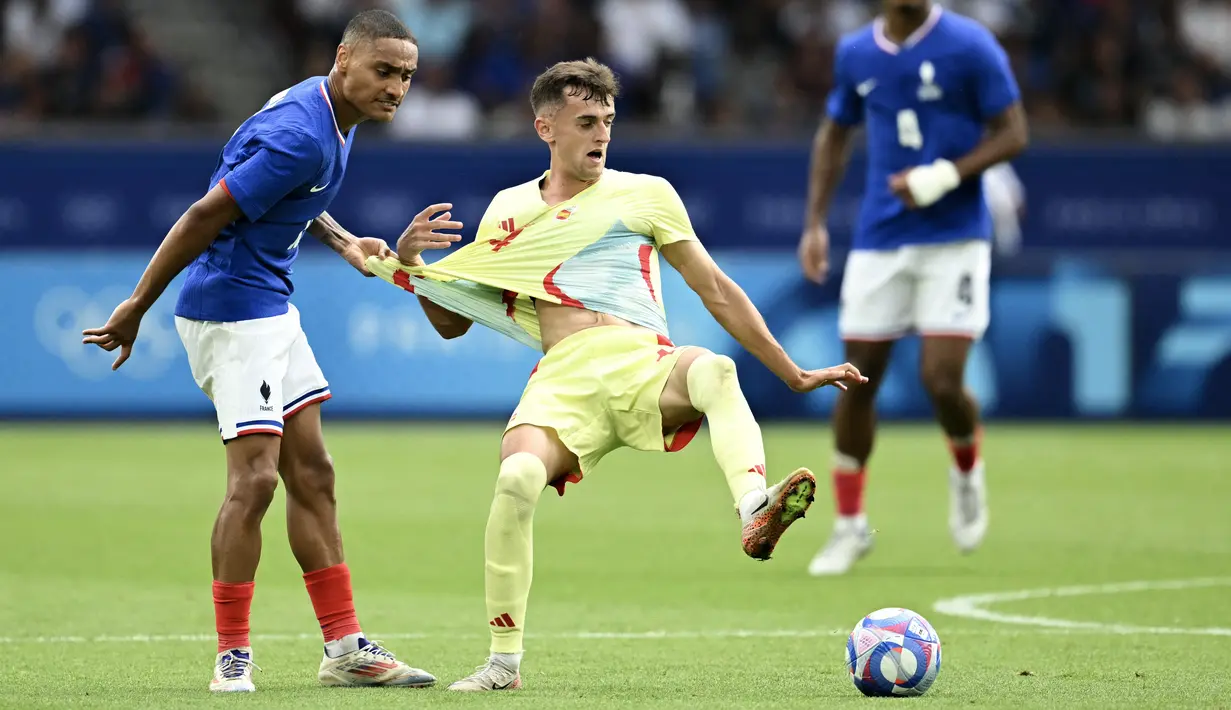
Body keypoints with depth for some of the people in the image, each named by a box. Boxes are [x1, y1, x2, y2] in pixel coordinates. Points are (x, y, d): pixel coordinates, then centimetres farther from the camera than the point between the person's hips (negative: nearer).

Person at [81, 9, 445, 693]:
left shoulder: (330, 116, 8)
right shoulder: (301, 136, -24)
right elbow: (206, 216, -23)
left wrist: (343, 241, 9)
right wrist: (136, 308, -17)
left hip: (270, 309, 11)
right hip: (230, 309, -11)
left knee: (311, 475, 10)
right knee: (254, 480, -12)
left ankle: (344, 647, 14)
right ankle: (232, 656, -4)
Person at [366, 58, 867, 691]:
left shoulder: (643, 194, 19)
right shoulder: (508, 211, 23)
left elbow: (716, 292, 20)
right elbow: (451, 323, 27)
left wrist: (794, 376, 17)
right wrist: (408, 263, 8)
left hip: (645, 365, 0)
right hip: (562, 379, 0)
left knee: (712, 370, -37)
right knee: (517, 477, -30)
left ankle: (755, 513, -60)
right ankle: (504, 662, -17)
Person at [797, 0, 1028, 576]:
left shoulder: (969, 46, -7)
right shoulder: (855, 53, 7)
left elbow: (1013, 134, -6)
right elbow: (834, 135, 20)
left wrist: (945, 175, -20)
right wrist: (815, 223, 11)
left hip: (954, 240, -4)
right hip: (879, 242, 4)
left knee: (942, 380, -13)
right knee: (858, 379, 1)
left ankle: (967, 472, 21)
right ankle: (849, 524, 15)